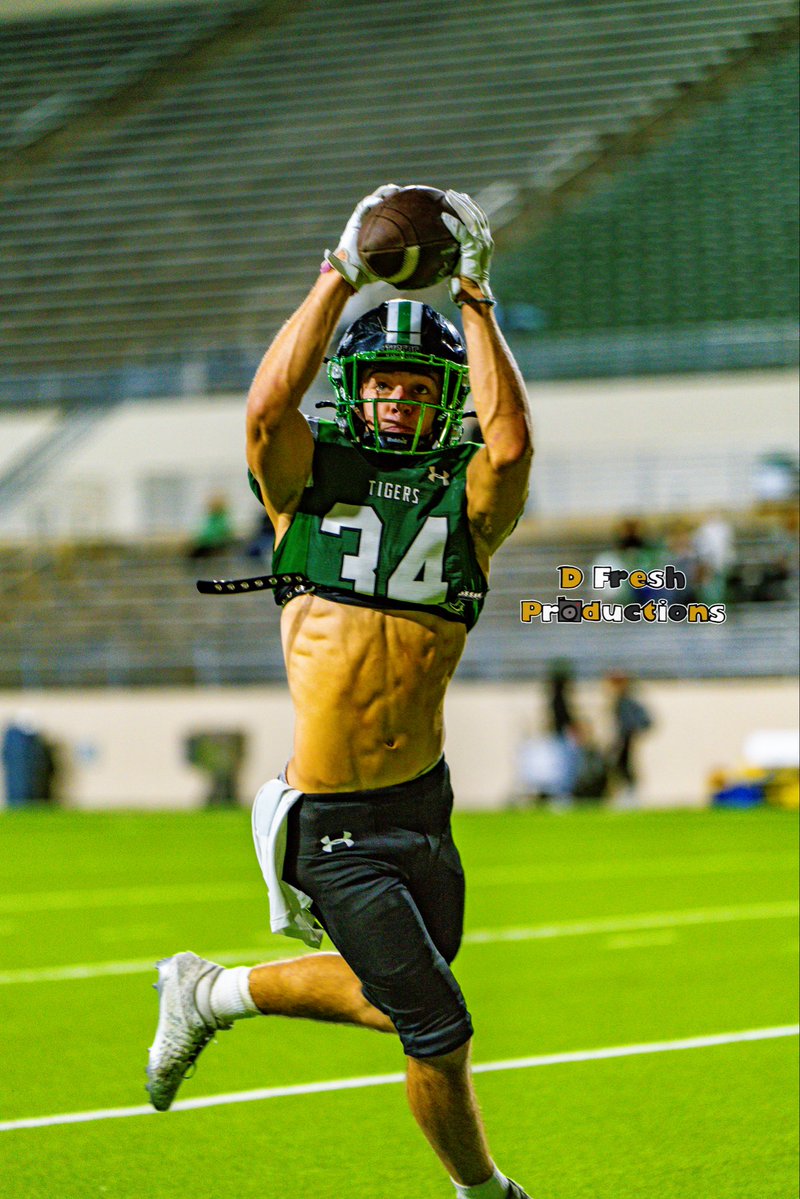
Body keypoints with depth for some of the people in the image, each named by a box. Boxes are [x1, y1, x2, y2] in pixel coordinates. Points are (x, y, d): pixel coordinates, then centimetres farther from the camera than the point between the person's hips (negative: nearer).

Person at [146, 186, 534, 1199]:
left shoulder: (468, 497, 2)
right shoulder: (309, 476, -3)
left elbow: (509, 442, -21)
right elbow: (268, 404, -23)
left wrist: (474, 297, -17)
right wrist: (342, 272, -21)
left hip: (423, 799, 5)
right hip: (333, 825, -5)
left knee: (396, 992, 21)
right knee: (439, 1027, -4)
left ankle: (214, 993, 42)